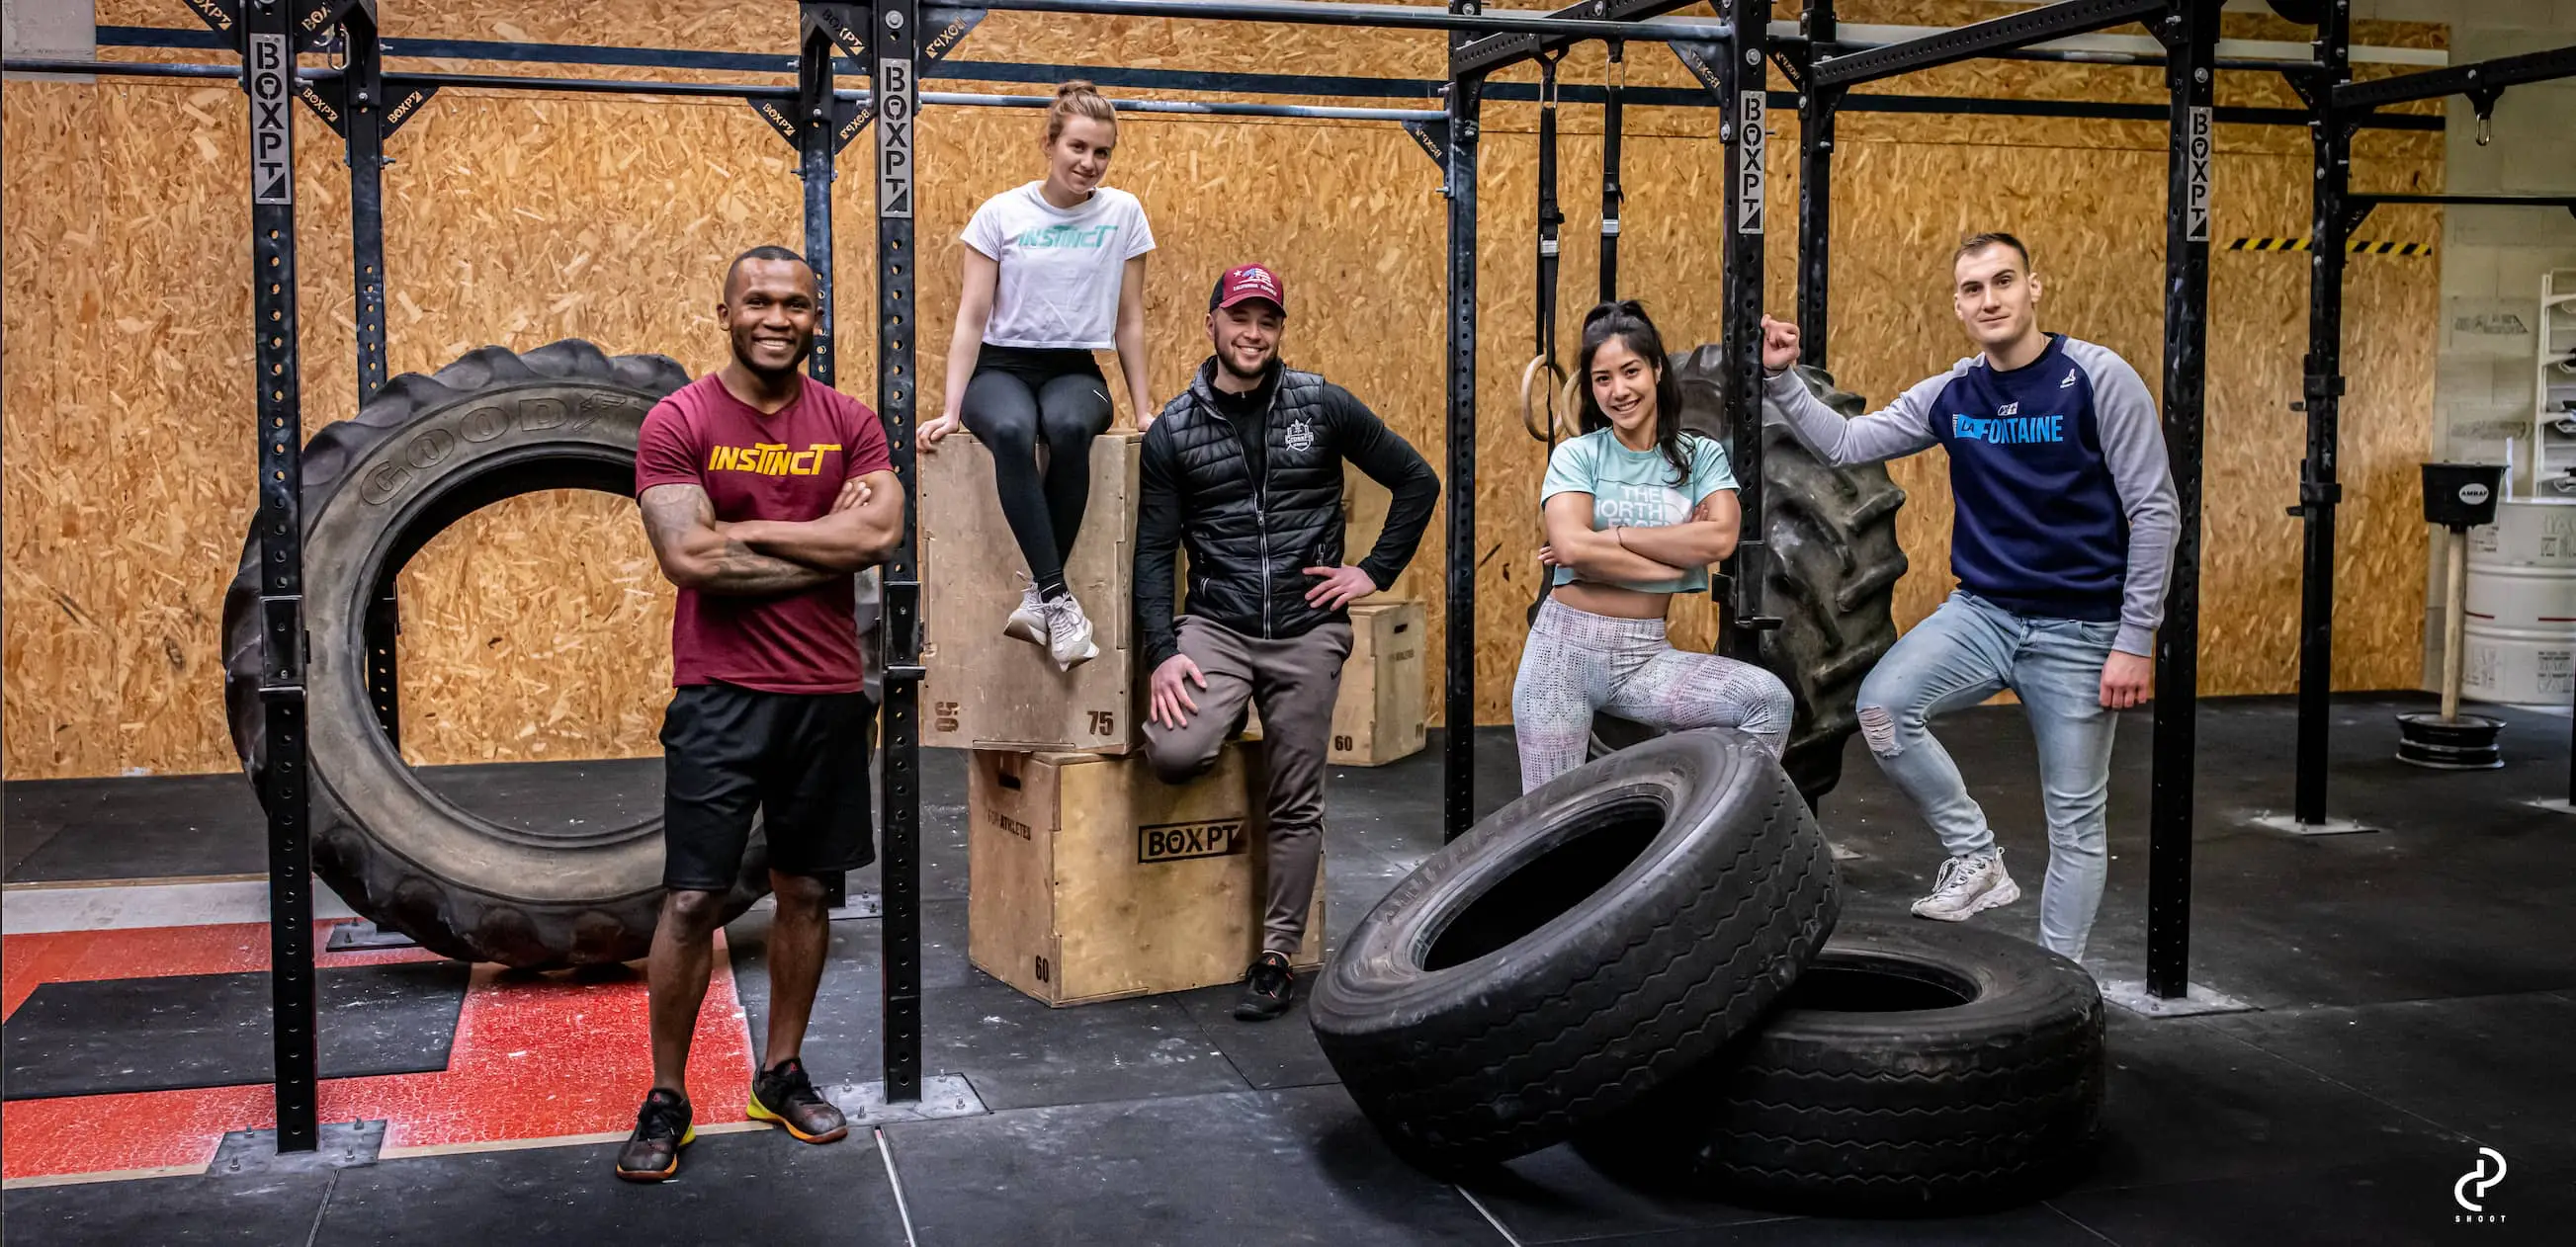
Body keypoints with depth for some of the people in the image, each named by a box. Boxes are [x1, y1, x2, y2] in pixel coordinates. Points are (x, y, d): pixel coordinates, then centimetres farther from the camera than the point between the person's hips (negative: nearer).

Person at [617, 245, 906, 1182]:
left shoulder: (848, 423, 6)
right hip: (720, 694, -3)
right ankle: (666, 1101, 11)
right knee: (692, 901, -3)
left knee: (804, 890, 12)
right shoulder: (678, 421, -3)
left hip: (828, 694, 3)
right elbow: (688, 558, -15)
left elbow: (883, 534, -10)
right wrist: (829, 542, -11)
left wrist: (750, 529, -12)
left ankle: (781, 1075, 27)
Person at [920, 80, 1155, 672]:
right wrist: (950, 410, -7)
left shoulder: (1123, 213, 3)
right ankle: (1057, 597, -39)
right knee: (1011, 430, -39)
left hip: (1076, 372, 1)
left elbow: (1129, 322, 8)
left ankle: (1037, 597, -29)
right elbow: (972, 318, 0)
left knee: (1069, 428, -38)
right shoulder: (1001, 213, -1)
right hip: (1001, 367, -1)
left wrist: (1145, 412, 5)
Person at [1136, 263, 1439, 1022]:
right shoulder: (1173, 432, 1)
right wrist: (1162, 652, -10)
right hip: (1216, 625, 0)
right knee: (1173, 753, -23)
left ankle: (1277, 956, 17)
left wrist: (1376, 572, 1)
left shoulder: (1323, 406, 0)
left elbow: (1417, 482, 7)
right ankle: (1228, 718, 14)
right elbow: (1154, 551, 1)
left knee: (1297, 803, 3)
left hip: (1307, 631, 0)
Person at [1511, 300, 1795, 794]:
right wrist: (1677, 556, -13)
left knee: (1770, 701, -20)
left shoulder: (1701, 455, 4)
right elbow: (1572, 548, -17)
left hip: (1645, 656, 1)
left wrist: (1611, 536, -14)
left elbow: (1720, 538, -15)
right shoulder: (1577, 455, 0)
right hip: (1564, 647, -1)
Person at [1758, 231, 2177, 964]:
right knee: (1883, 706, -23)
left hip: (2079, 630, -3)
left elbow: (2154, 512, -10)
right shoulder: (1950, 397, 3)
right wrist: (1781, 381, -10)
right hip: (1982, 610, 4)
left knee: (2075, 817, 4)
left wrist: (2135, 640, -13)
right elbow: (1844, 445, 5)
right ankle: (1976, 859, -4)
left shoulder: (2097, 379, -10)